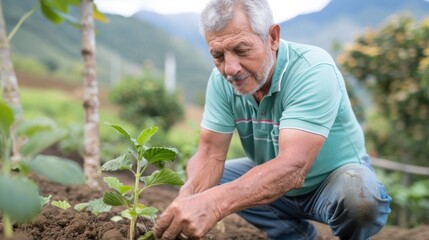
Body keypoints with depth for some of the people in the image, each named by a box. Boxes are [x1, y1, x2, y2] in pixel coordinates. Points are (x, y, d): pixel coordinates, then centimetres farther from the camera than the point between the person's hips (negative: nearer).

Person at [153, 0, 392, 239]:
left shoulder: (314, 70, -31)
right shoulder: (221, 79, -13)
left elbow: (293, 167, -41)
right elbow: (210, 152, -15)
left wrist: (214, 204, -55)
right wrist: (187, 198, -37)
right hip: (272, 180, 6)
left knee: (359, 193, -36)